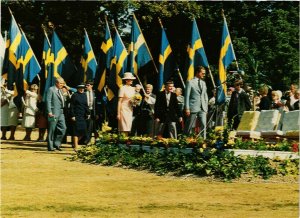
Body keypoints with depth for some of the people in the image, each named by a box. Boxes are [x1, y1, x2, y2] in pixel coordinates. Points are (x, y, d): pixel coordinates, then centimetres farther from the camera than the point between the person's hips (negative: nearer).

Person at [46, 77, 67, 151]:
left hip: (61, 113, 8)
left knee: (63, 128, 2)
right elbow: (48, 101, -13)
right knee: (52, 130, -2)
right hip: (53, 113, -8)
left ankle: (57, 144, 12)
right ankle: (50, 147, 4)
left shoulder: (60, 90, 19)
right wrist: (49, 112, -19)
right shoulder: (51, 89, -6)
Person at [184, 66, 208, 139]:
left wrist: (206, 107, 13)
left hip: (202, 108, 5)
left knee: (203, 125, -6)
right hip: (193, 108, -5)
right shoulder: (190, 82, -2)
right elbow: (187, 96, -5)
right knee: (189, 127, 0)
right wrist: (187, 108, -11)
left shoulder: (203, 83, 17)